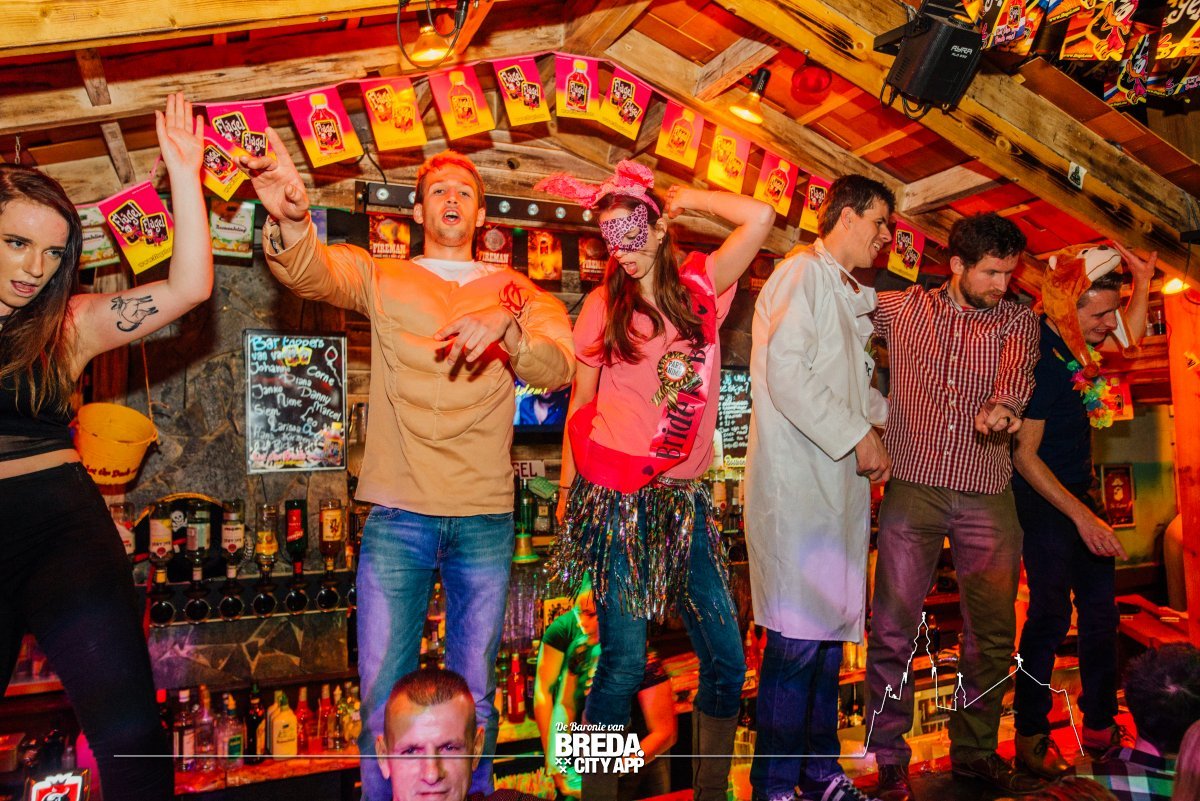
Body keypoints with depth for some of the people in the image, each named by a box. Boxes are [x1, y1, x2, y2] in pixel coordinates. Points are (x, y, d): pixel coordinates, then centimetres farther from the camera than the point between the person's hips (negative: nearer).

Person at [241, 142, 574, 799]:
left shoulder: (516, 291, 10)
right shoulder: (381, 279, 8)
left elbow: (559, 368, -6)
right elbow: (308, 271, -11)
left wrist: (505, 325, -25)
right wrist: (289, 221, -33)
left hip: (486, 520, 1)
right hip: (398, 516, -1)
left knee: (474, 695, 12)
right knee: (383, 700, 5)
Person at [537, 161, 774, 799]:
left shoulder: (700, 287, 7)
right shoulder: (603, 306, 3)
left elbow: (760, 217, -5)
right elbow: (580, 404, 6)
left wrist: (686, 197, 4)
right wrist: (568, 491, 5)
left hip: (683, 500, 3)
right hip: (616, 501, -3)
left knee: (727, 661, 5)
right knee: (625, 665, -2)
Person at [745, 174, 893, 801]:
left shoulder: (851, 297, 23)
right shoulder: (802, 274, -6)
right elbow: (784, 373, -18)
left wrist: (884, 419, 13)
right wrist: (859, 437, -14)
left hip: (842, 481, 9)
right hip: (797, 481, -9)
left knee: (830, 630, 12)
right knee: (798, 639, -6)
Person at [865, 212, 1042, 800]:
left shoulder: (1018, 320, 10)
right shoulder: (900, 308, 8)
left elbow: (1017, 370, -11)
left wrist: (1002, 405, -31)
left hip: (987, 494, 2)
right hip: (912, 486, -2)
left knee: (993, 630, 8)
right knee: (892, 627, -3)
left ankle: (974, 750, 28)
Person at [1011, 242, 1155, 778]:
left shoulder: (1079, 339, 1)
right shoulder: (1040, 356, -23)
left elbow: (1127, 341, 27)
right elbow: (1024, 456, -22)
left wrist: (1143, 283, 11)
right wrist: (1082, 516, -21)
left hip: (1079, 492, 9)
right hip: (1044, 499, -9)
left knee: (1101, 611, 13)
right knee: (1050, 616, -3)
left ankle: (1101, 727, 27)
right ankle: (1031, 738, 12)